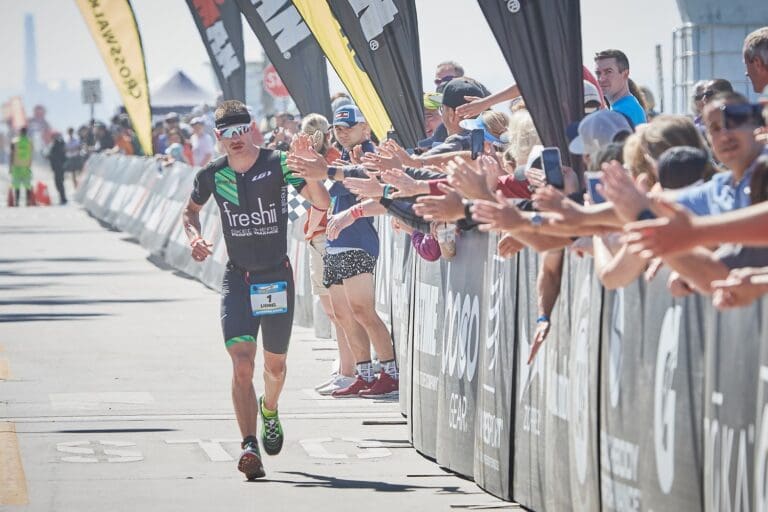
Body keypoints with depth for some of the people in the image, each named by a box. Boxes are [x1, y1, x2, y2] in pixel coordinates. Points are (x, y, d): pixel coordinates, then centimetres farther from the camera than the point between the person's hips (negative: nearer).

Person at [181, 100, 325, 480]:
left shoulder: (278, 164, -11)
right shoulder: (212, 175, -3)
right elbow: (191, 210, 17)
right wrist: (194, 237, -4)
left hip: (277, 277, 0)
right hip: (237, 279, 0)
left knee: (275, 365, 15)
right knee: (242, 363, -17)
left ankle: (269, 410, 48)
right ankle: (249, 447, -22)